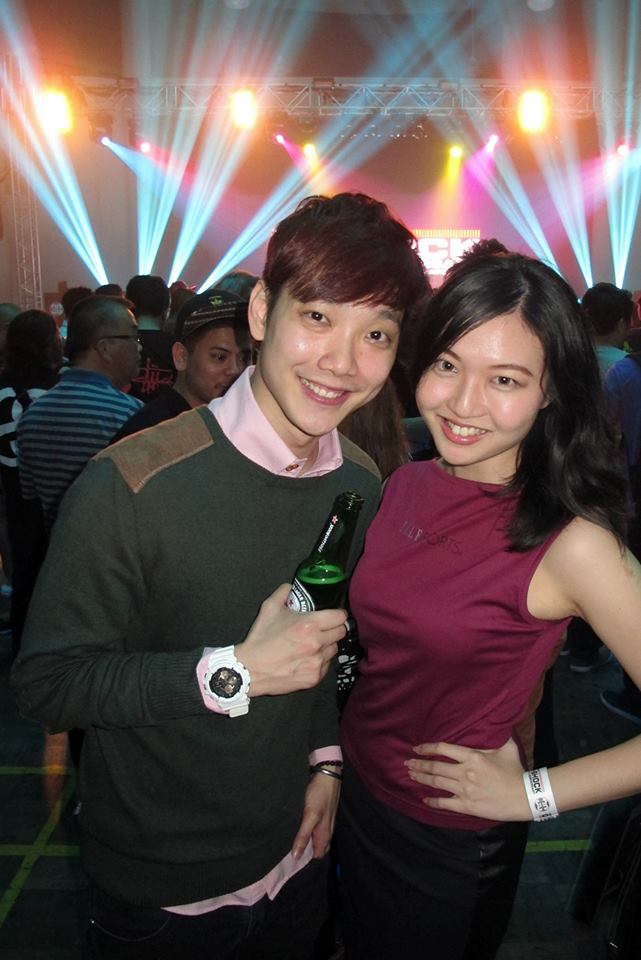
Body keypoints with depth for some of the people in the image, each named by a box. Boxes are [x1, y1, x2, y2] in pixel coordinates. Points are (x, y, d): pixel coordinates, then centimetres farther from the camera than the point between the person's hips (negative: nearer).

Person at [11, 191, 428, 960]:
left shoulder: (361, 484, -7)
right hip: (158, 889, -4)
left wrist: (327, 754, 0)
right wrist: (231, 673, -30)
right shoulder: (132, 485, -27)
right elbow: (45, 683, -22)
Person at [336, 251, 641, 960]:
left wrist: (532, 792, -20)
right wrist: (330, 764, 0)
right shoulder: (405, 487, -8)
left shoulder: (572, 543, -26)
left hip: (452, 842, -5)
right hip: (356, 793, 5)